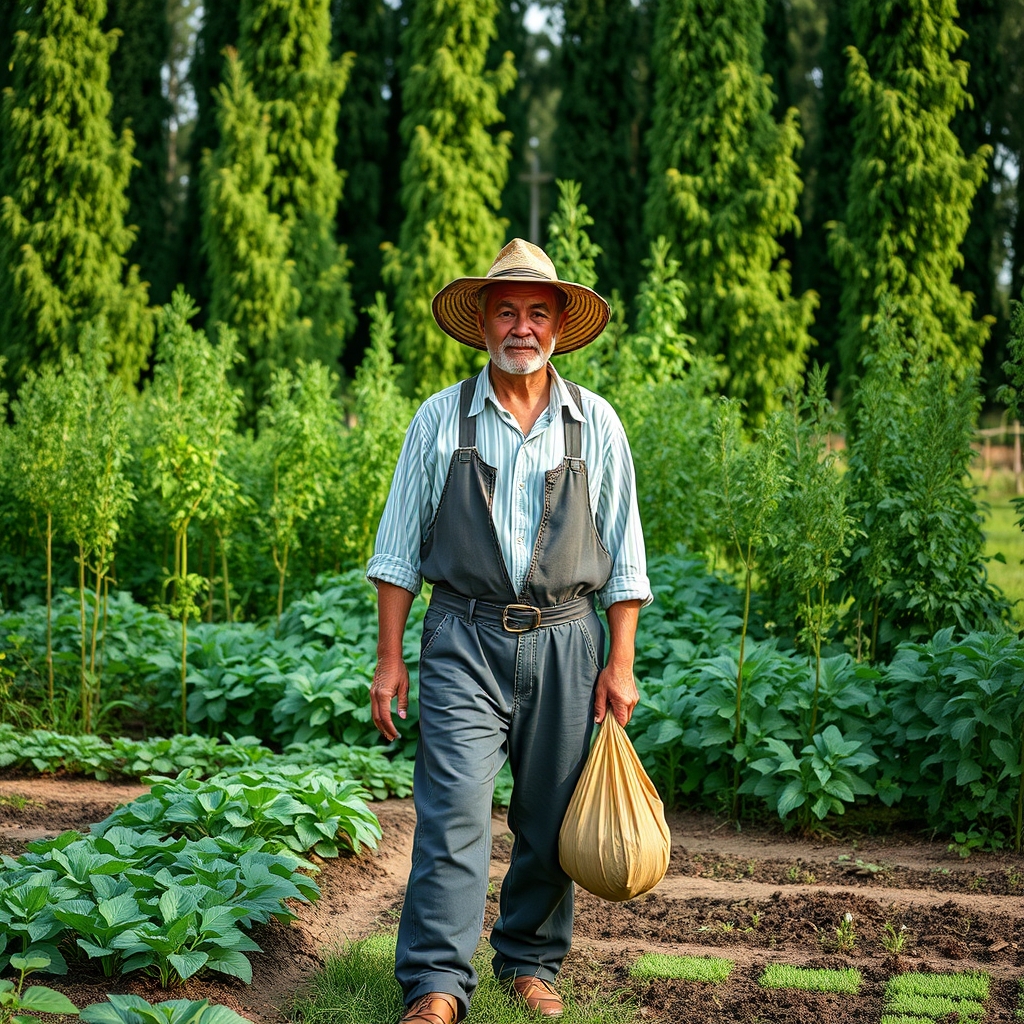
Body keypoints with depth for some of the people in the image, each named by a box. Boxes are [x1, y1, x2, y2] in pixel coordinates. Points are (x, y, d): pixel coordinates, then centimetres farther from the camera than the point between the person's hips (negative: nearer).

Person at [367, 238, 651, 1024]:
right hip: (464, 640, -1)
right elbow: (400, 546, 6)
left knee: (551, 820, 7)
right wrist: (389, 658, 1)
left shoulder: (595, 424, 7)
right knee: (453, 809, -11)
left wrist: (620, 664, 4)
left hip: (564, 641, 2)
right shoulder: (440, 419, 4)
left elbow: (623, 553, 9)